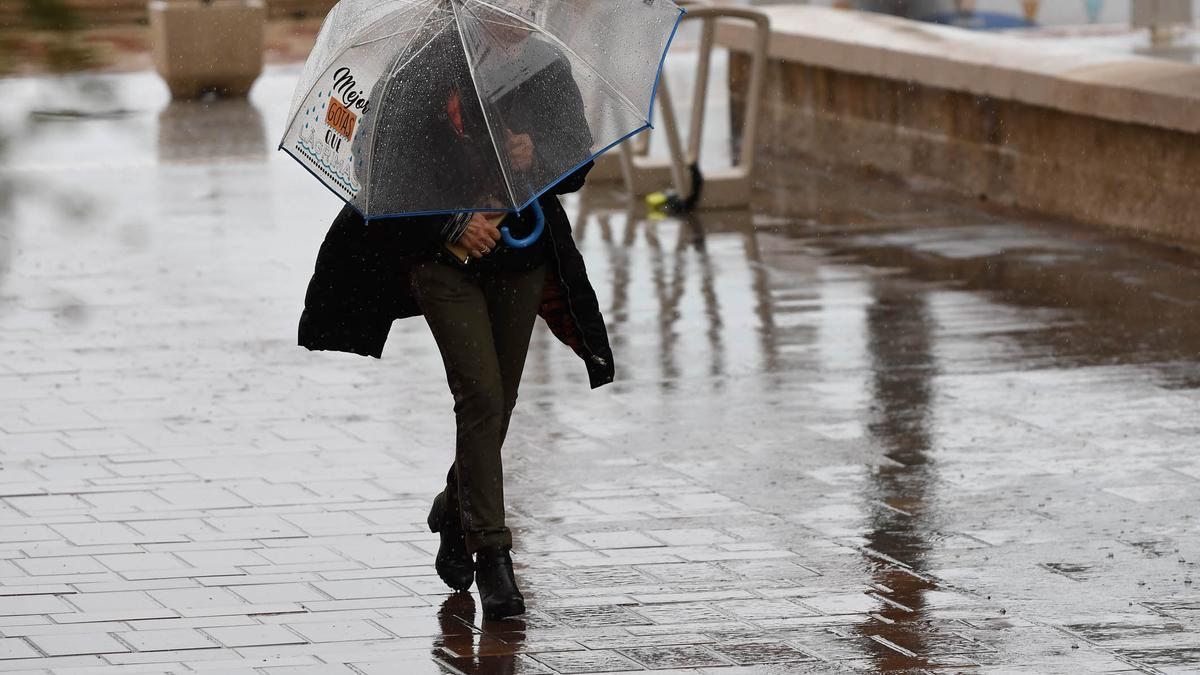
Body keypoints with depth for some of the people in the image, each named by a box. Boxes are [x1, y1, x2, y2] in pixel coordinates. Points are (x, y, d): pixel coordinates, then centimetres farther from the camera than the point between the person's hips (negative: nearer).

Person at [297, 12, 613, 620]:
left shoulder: (549, 70, 1)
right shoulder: (423, 76, -11)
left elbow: (578, 168, 3)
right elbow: (392, 176, -11)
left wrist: (536, 156, -19)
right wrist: (453, 225, -24)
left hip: (523, 261, 4)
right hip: (445, 261, -4)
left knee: (498, 403, 12)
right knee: (481, 396, -14)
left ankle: (456, 511, 38)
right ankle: (490, 552, -11)